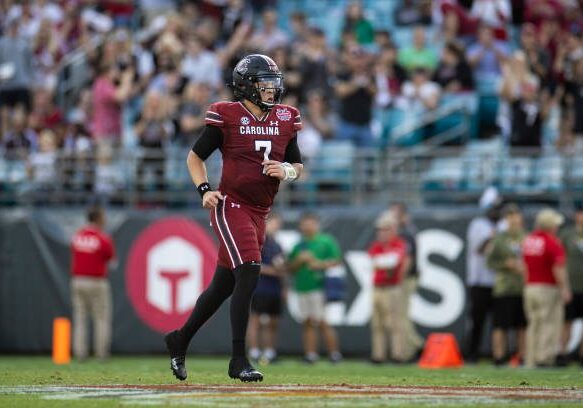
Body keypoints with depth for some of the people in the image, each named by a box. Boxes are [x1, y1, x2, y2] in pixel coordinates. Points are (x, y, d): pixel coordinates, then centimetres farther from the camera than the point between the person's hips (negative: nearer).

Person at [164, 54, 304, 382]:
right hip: (231, 205, -6)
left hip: (259, 213, 6)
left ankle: (180, 341, 30)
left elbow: (298, 166, 18)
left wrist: (287, 171, -5)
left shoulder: (285, 120, 8)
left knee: (224, 285, 11)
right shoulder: (227, 116, -6)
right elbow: (195, 157, 4)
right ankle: (239, 360, -14)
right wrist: (205, 190, -10)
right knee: (249, 273, -19)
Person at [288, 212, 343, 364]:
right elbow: (291, 268, 15)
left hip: (319, 287, -6)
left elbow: (336, 261, -3)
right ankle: (310, 353, 5)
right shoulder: (298, 246, 18)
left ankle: (334, 354, -9)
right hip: (302, 288, 6)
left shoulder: (326, 242, 3)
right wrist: (300, 260, -3)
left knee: (323, 322, -11)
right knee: (307, 323, 4)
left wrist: (320, 264, -14)